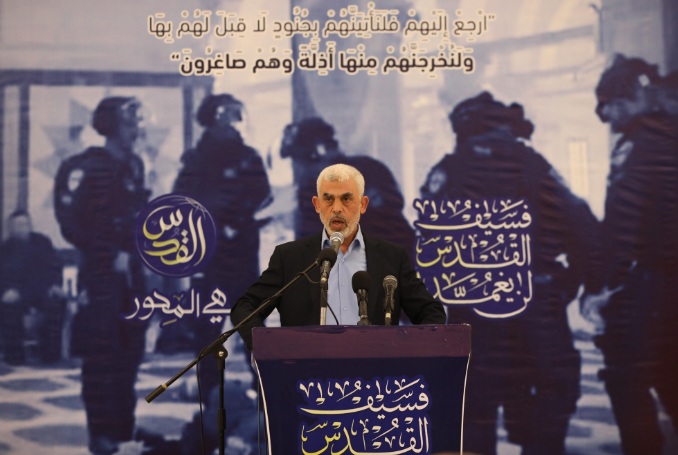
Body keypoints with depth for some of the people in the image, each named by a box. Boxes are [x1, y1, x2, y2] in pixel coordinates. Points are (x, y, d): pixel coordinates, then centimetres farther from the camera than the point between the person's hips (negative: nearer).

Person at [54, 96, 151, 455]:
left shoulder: (134, 166, 11)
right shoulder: (86, 167, -10)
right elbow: (71, 223, -14)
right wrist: (112, 256, -15)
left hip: (130, 270, 7)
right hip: (100, 271, -7)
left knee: (131, 347, 12)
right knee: (101, 354, -4)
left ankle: (125, 426, 24)